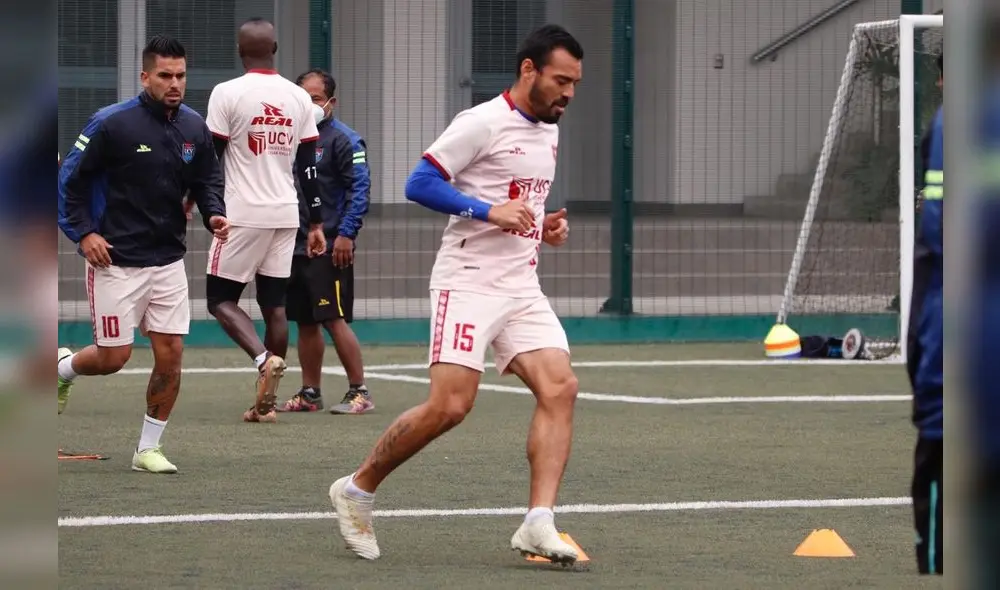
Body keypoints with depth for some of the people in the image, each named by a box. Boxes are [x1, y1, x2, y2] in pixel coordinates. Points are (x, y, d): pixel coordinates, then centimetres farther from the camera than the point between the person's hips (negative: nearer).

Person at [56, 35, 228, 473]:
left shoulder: (194, 128, 3)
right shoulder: (112, 124, -13)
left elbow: (207, 180, 16)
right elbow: (71, 178, -6)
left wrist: (214, 215, -5)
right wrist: (83, 233, -13)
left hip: (168, 261, 5)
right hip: (115, 260, -5)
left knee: (170, 356, 0)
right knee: (113, 358, -1)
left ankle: (148, 449, 13)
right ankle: (63, 368, 33)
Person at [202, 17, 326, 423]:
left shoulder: (228, 93, -9)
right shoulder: (299, 98, 6)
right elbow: (308, 165, 8)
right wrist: (316, 223, 13)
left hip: (242, 213, -5)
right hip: (285, 215, 5)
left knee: (221, 299, 4)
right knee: (274, 304, 8)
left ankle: (264, 359, -21)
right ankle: (266, 402, 7)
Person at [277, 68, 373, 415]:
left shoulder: (343, 139, -7)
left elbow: (361, 188, -12)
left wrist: (346, 234, -18)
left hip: (329, 248, -7)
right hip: (295, 244, 7)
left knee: (334, 320, -9)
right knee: (305, 323, 10)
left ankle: (359, 392, -3)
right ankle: (309, 394, 17)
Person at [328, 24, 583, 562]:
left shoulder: (548, 133, 16)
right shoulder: (482, 123, -10)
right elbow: (419, 185, -13)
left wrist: (547, 227, 10)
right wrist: (489, 210, -20)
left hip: (521, 288, 8)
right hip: (467, 282, -8)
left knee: (559, 388, -12)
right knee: (449, 406, -14)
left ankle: (538, 523, -16)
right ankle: (357, 491, 7)